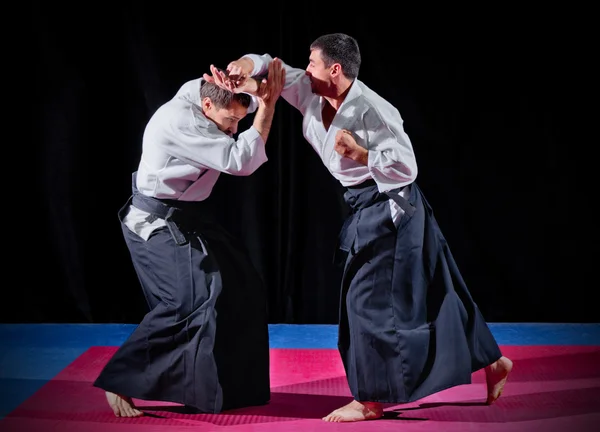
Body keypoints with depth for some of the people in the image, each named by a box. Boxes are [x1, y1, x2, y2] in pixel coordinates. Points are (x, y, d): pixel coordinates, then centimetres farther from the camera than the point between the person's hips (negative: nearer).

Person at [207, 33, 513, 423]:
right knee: (432, 292, 14)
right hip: (368, 210, 9)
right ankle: (491, 361, 26)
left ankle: (371, 400, 9)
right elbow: (275, 69, 4)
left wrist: (358, 153, -25)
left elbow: (406, 169, -20)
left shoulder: (373, 111, -23)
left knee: (369, 299, -4)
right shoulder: (312, 96, 0)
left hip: (390, 209, -9)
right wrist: (246, 65, -17)